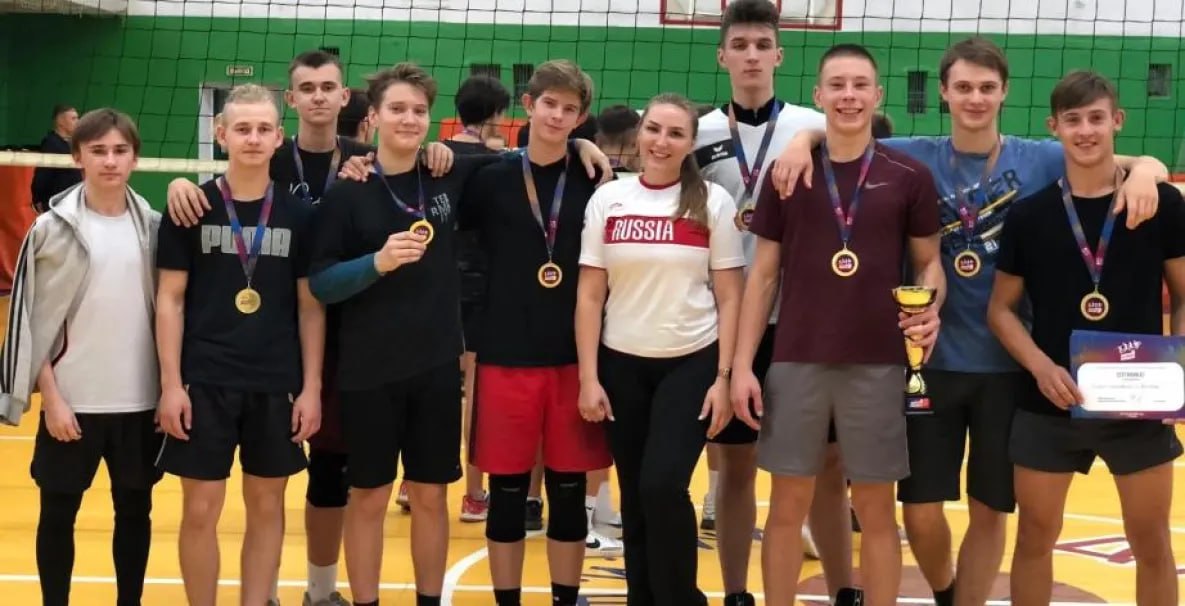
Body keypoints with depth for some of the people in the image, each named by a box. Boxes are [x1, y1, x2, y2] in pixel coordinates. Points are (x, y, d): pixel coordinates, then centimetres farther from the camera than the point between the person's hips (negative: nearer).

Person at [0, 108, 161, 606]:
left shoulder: (153, 226, 3)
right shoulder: (53, 228, -4)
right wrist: (51, 397, -8)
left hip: (140, 400, 2)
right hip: (72, 400, -2)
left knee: (135, 509, 11)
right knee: (58, 513, 7)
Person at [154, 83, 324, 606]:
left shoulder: (298, 214, 2)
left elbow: (311, 306, 5)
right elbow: (170, 300, 0)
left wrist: (311, 387, -1)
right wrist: (171, 383, -7)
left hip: (276, 385, 2)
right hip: (204, 383, -1)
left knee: (267, 506, 9)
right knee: (201, 510, 3)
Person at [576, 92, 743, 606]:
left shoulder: (713, 202, -1)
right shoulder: (607, 199, 3)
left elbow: (729, 297, 0)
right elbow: (590, 295, 3)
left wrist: (724, 377, -7)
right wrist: (588, 377, -2)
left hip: (692, 363, -2)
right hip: (621, 365, 2)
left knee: (663, 486, -15)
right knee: (635, 496, 6)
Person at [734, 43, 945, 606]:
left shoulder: (910, 177, 1)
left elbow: (928, 262, 9)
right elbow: (763, 275, 5)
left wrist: (930, 310, -13)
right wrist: (742, 364, 0)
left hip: (878, 365, -1)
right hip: (795, 363, 1)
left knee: (875, 508, 7)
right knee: (788, 505, 6)